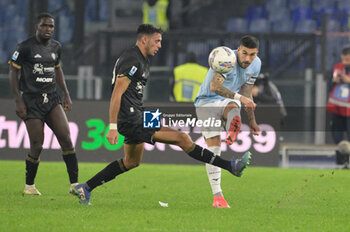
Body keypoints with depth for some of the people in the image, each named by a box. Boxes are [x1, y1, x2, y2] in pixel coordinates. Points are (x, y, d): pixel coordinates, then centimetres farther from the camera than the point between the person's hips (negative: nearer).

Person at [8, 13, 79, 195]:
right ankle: (29, 186, 13)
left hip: (51, 98, 5)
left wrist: (66, 94, 19)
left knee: (65, 138, -10)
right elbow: (13, 72, -4)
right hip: (31, 100, -5)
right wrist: (18, 101, -10)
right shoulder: (25, 47, -7)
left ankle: (74, 184, -8)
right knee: (37, 146, -7)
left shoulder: (56, 47, 11)